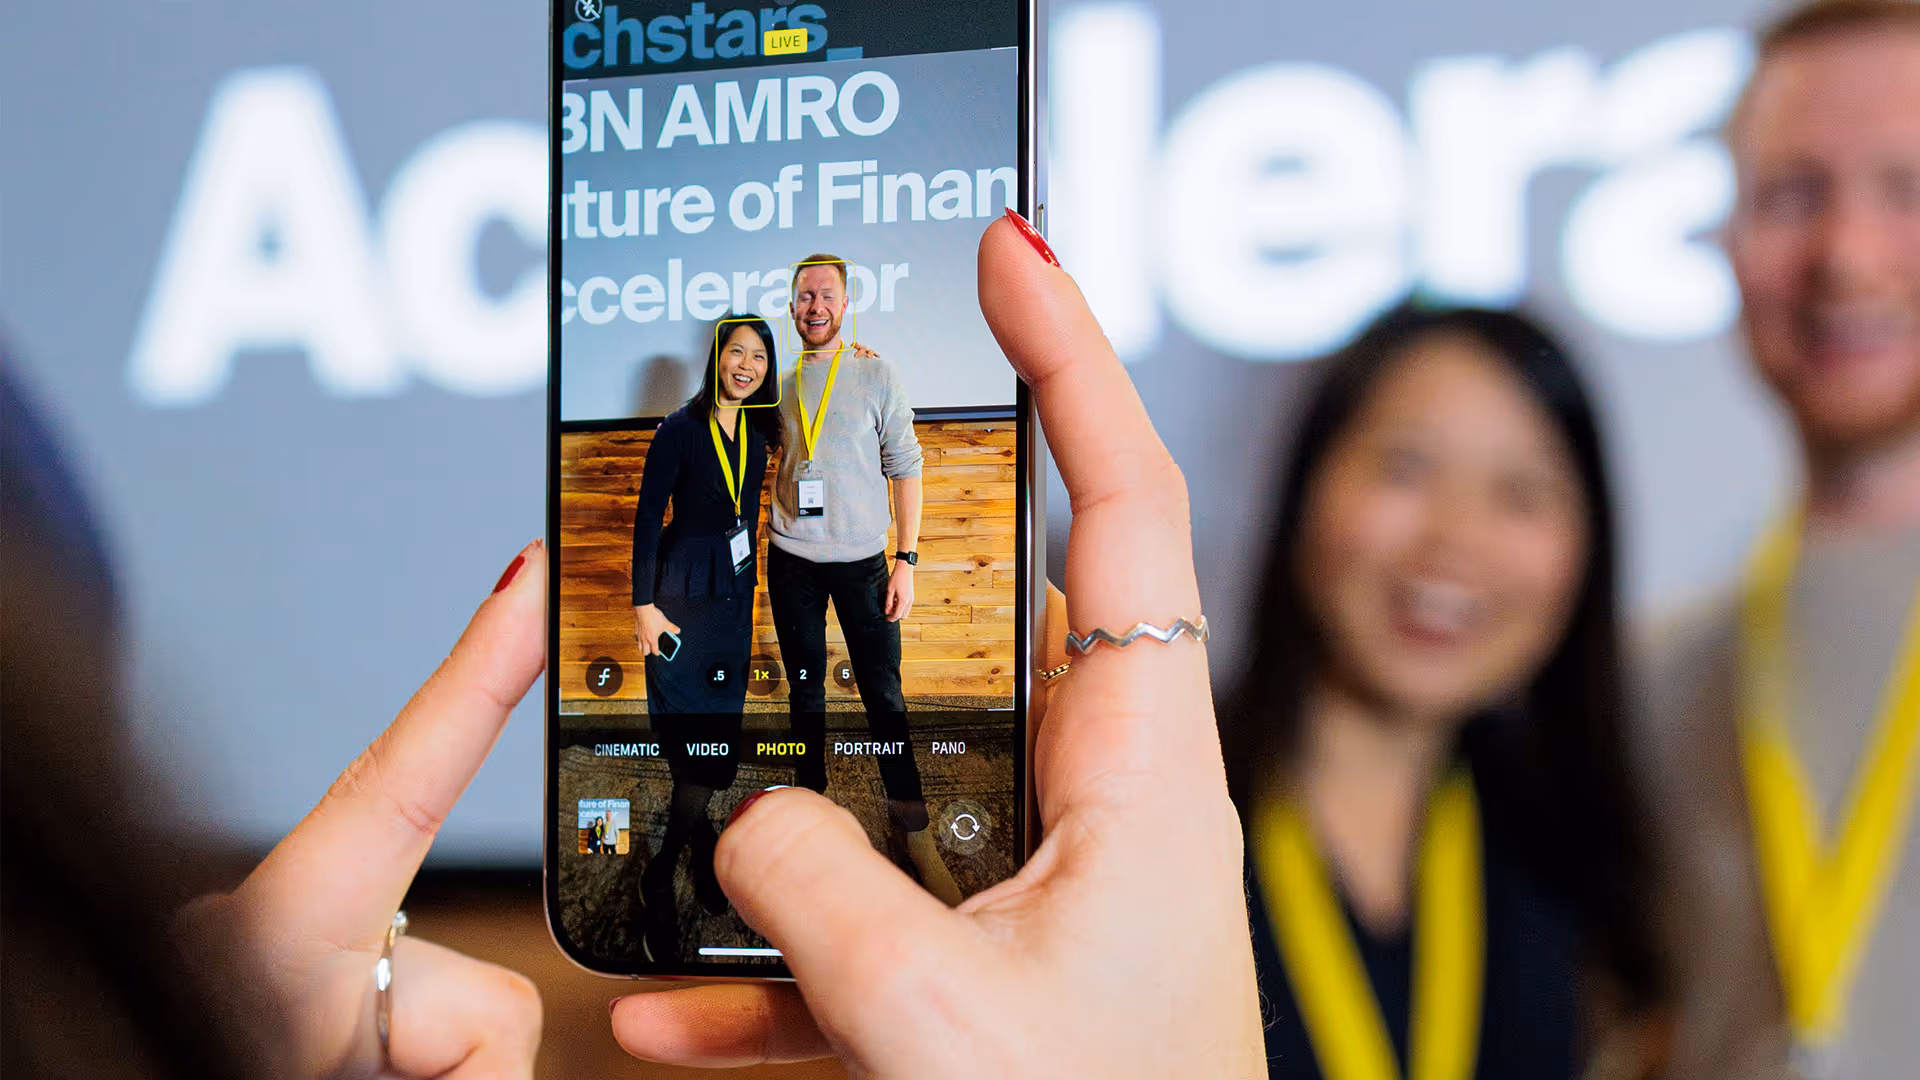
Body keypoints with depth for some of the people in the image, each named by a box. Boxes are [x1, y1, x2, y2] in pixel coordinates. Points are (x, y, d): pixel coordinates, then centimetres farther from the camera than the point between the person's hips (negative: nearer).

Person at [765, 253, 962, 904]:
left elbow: (905, 468, -1)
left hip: (862, 557, -3)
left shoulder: (876, 375, -1)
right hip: (791, 559, 3)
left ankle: (912, 834, 0)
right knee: (805, 691, 10)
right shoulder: (778, 381, 7)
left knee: (884, 695, -3)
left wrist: (906, 559, -7)